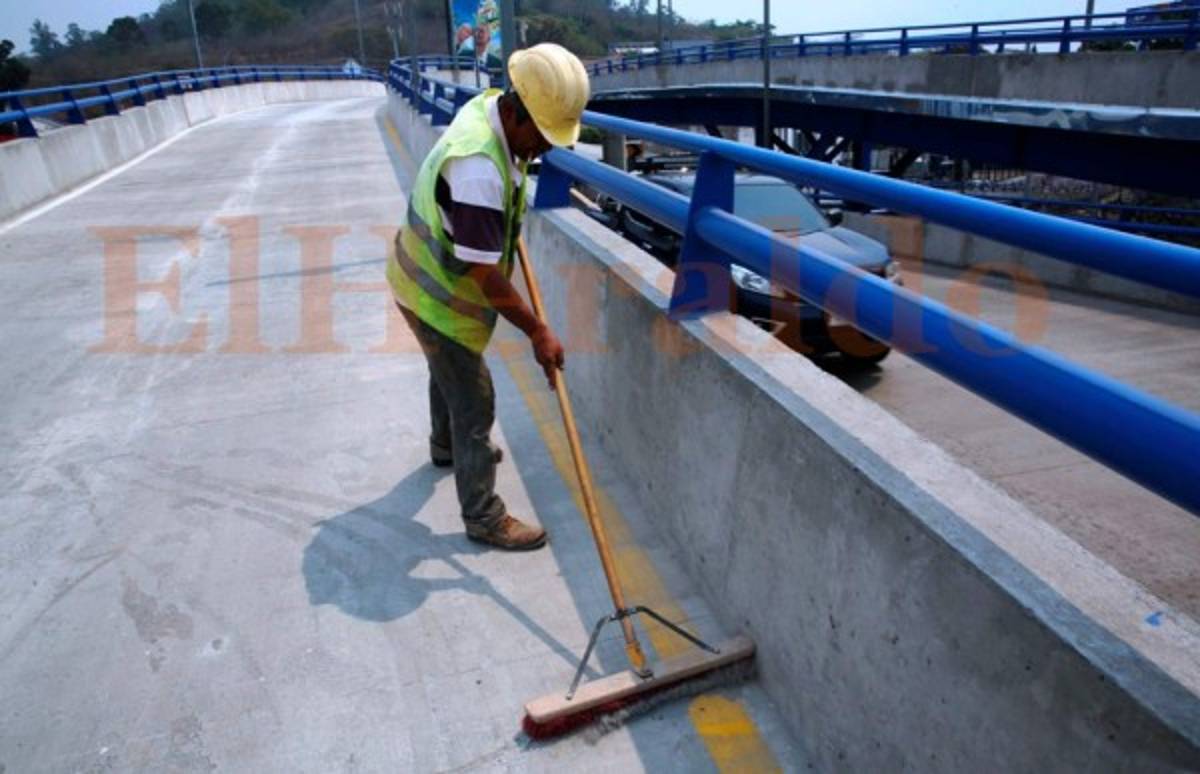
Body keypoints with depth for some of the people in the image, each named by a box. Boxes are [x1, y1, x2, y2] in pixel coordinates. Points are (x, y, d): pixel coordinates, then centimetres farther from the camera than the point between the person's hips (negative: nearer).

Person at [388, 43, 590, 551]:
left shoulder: (489, 106, -9)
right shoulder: (477, 169, -37)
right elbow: (486, 276, -32)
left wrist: (508, 230, 12)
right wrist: (538, 331, -23)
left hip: (431, 278, 10)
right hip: (438, 297, -9)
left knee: (449, 371, 30)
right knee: (474, 403, 0)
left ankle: (446, 447, 56)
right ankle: (483, 517, 15)